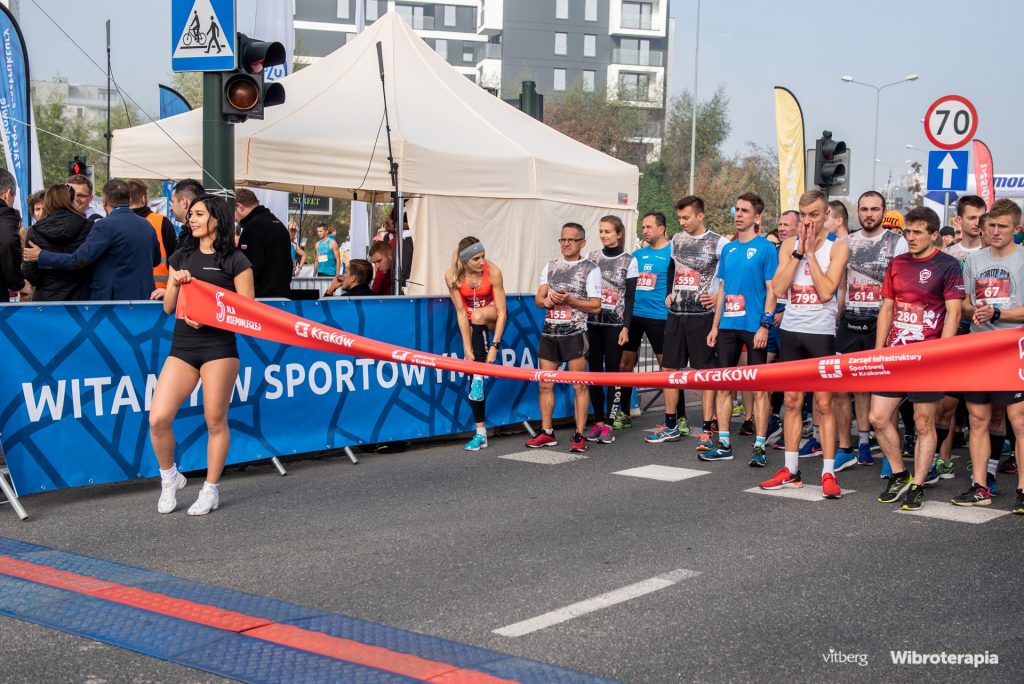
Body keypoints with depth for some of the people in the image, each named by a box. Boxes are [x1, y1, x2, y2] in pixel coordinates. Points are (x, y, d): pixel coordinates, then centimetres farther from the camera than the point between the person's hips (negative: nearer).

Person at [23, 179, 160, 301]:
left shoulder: (106, 226, -14)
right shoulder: (147, 225, 7)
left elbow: (77, 260, -15)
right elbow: (155, 259, 20)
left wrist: (41, 256, -4)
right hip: (144, 297, 6)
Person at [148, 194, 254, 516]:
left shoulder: (235, 260, -1)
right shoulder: (181, 257, 14)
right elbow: (168, 308, 15)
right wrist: (175, 284, -4)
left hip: (219, 347, -4)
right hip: (182, 347, 4)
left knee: (215, 421, 2)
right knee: (158, 418, -8)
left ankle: (211, 490, 17)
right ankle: (169, 478, 15)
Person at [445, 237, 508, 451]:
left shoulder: (492, 271, -26)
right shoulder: (452, 277, -20)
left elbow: (502, 311, -23)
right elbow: (461, 313, -16)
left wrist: (495, 345, -29)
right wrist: (467, 348, -20)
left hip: (492, 318, -2)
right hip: (472, 322, 2)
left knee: (478, 315, -38)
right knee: (474, 376, -7)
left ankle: (480, 374, -28)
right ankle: (480, 433, -3)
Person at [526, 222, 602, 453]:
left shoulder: (590, 269, -1)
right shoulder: (550, 266, 14)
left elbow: (595, 306, -6)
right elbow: (538, 299, 13)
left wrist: (569, 300, -16)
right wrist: (548, 301, -10)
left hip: (574, 333, -5)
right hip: (549, 332, 5)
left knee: (579, 385, -4)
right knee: (545, 384, 6)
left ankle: (579, 435, -1)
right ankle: (546, 433, 15)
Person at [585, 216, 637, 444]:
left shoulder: (629, 260, 0)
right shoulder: (592, 257, 8)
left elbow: (630, 297, -2)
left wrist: (626, 327, -9)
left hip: (615, 324, -3)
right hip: (593, 322, 3)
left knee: (612, 371, -3)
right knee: (594, 370, 4)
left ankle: (608, 423, 0)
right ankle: (597, 421, 12)